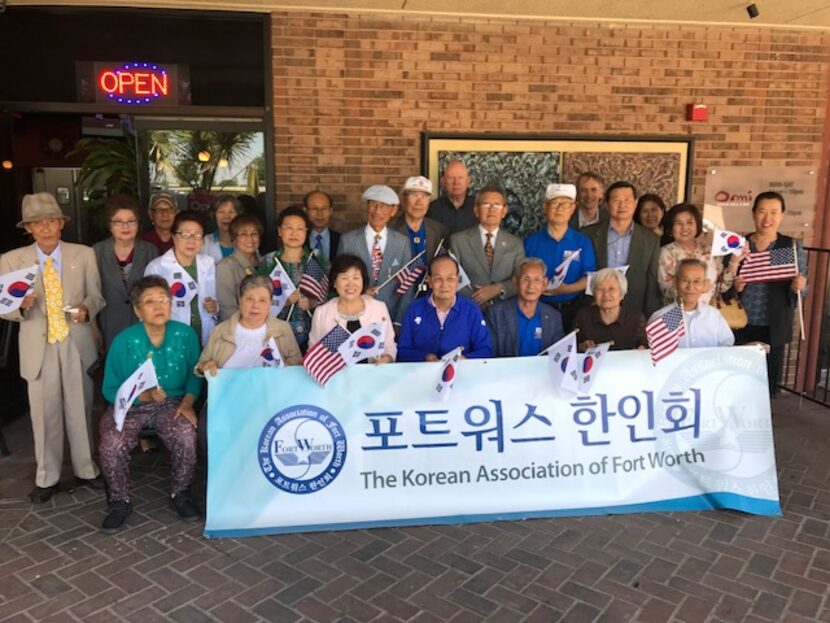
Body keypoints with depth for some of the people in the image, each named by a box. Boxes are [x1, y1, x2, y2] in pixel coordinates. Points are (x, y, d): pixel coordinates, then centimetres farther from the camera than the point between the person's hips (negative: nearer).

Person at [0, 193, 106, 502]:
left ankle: (86, 469, 27)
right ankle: (47, 478, 23)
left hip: (76, 343, 1)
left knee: (80, 410, 11)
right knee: (44, 414, 7)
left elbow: (96, 295, 3)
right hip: (39, 346, 0)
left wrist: (87, 308, -19)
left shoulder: (84, 254, 1)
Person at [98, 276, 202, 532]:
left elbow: (194, 375, 4)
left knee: (186, 437, -29)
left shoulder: (185, 335, -5)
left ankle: (180, 494, -1)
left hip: (171, 403, 0)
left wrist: (188, 402, -13)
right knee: (111, 445, -27)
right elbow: (110, 389, -6)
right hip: (130, 405, 0)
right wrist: (143, 395, -23)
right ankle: (119, 501, 2)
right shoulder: (123, 341, -10)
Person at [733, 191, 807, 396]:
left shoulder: (793, 246, 1)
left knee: (767, 382, 5)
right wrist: (734, 286, -14)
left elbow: (802, 285, 4)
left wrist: (797, 286, -18)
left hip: (772, 328, 0)